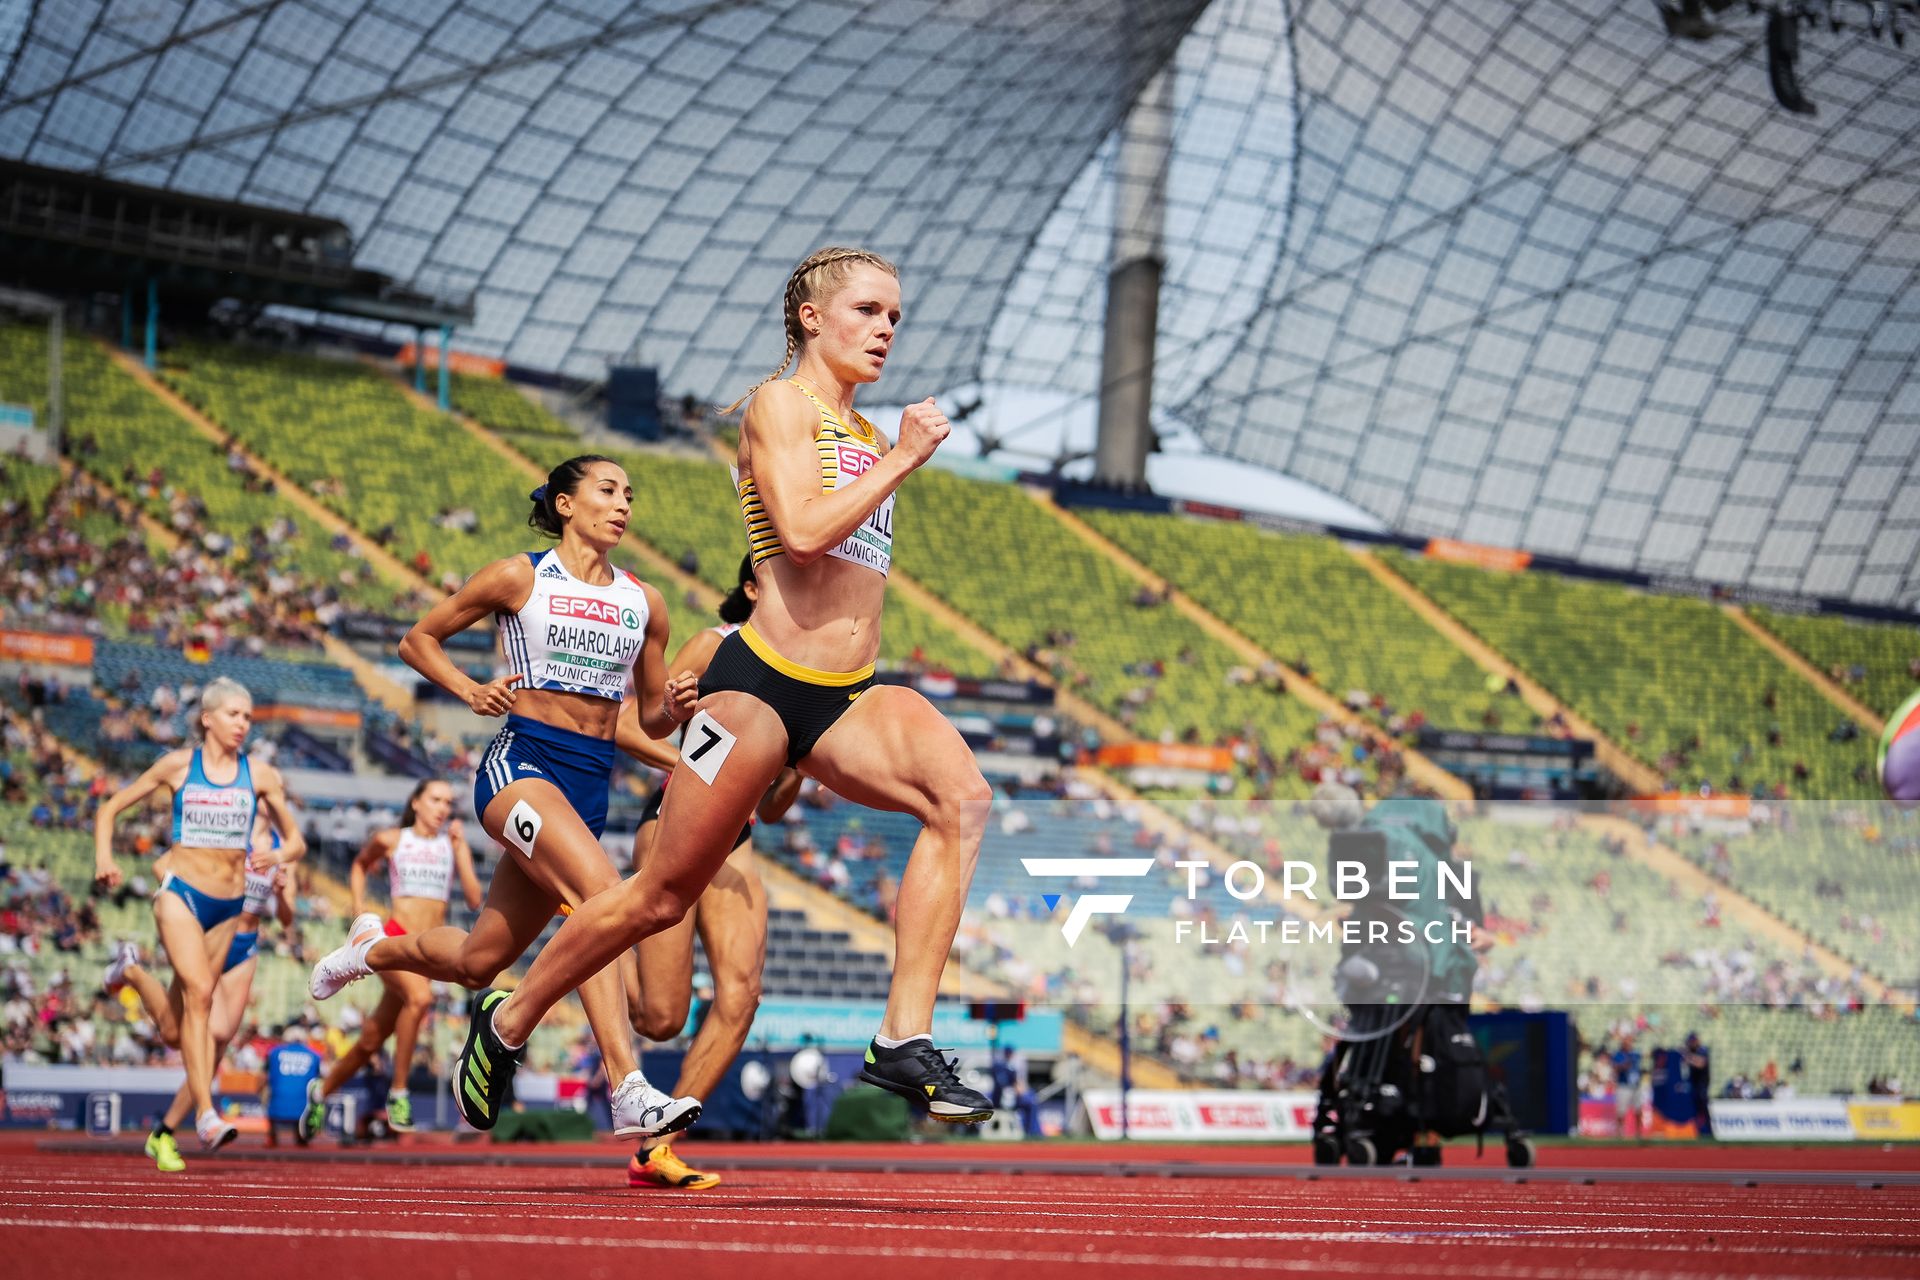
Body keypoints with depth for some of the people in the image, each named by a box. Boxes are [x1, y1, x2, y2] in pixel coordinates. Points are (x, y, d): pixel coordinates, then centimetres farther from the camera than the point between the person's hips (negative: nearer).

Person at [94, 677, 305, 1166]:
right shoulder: (179, 765, 1)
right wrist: (103, 856, -9)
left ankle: (165, 1131, 19)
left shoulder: (260, 776, 5)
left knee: (187, 1013, 8)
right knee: (199, 991, -25)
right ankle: (206, 1115, -34)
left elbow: (295, 840, 10)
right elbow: (111, 808, 8)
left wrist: (281, 855, -13)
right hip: (182, 892, -3)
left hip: (230, 905, 3)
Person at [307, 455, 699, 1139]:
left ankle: (372, 947, 42)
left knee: (477, 962, 9)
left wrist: (679, 706, -4)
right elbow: (418, 638, 10)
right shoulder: (519, 578, 1)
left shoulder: (644, 602, 13)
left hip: (591, 786, 6)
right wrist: (470, 689, -7)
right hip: (520, 763, -6)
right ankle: (629, 1091, -37)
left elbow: (651, 720, 19)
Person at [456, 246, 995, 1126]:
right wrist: (901, 462, -14)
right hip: (763, 681, -6)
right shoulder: (779, 405, -4)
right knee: (662, 897, 3)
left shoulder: (866, 436, 19)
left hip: (847, 696, 6)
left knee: (961, 798, -24)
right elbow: (802, 533, -20)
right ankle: (508, 1022, 26)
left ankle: (905, 1039, -27)